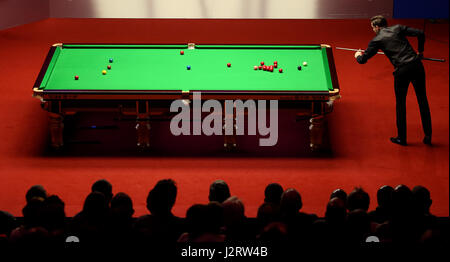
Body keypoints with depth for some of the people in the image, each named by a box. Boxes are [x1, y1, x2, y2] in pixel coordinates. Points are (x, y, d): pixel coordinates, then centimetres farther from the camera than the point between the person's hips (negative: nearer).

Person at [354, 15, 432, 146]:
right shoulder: (398, 28, 14)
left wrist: (358, 55, 33)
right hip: (417, 65, 3)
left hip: (402, 70, -3)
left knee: (400, 104, 11)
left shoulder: (377, 40, 6)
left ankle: (401, 138, 17)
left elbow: (363, 60, 9)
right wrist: (420, 51, 21)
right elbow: (420, 33, 6)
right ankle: (428, 136, 14)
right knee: (422, 101, 10)